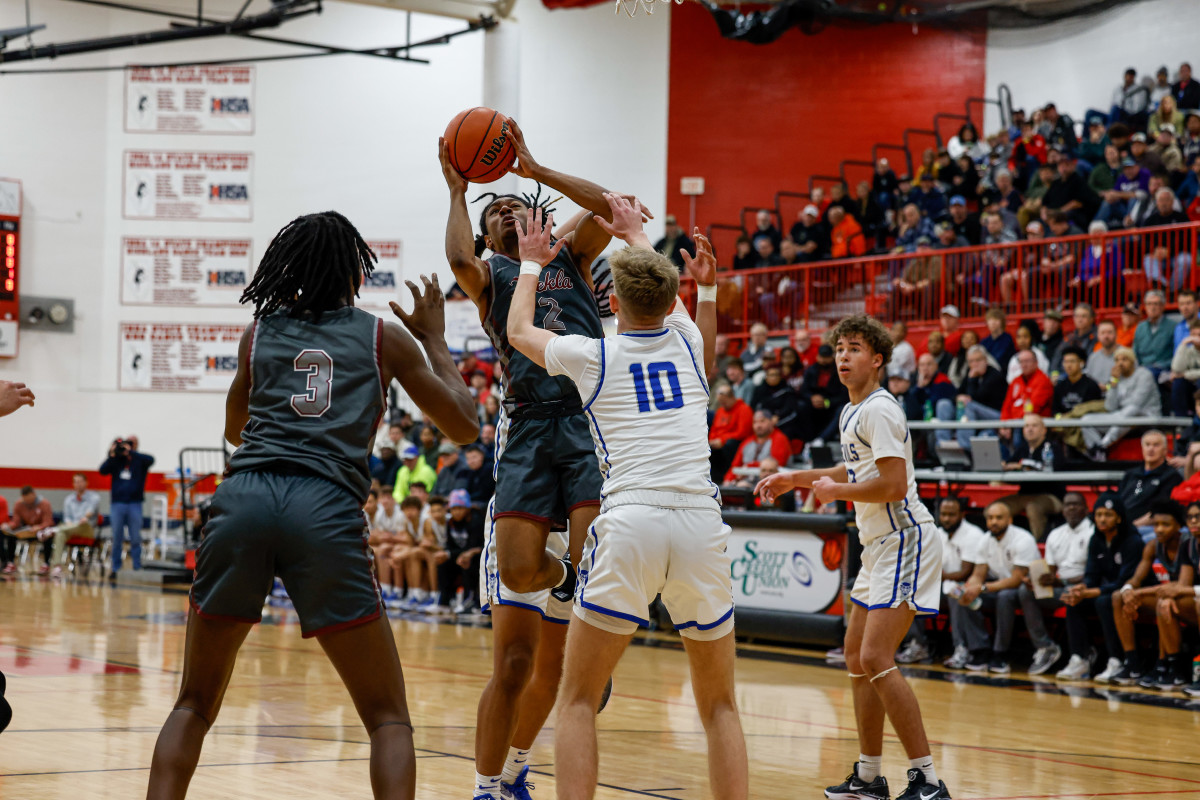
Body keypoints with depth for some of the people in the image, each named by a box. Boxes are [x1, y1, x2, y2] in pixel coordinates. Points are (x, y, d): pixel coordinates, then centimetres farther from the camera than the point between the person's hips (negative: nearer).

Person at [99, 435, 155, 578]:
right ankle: (115, 569, 11)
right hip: (117, 503, 2)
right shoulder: (117, 460, 9)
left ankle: (137, 569, 4)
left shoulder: (139, 460, 3)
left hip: (134, 503, -2)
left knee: (135, 539, 0)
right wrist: (112, 456, -13)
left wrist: (130, 452, -18)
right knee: (117, 538, 5)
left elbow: (150, 460, -17)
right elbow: (103, 470, -1)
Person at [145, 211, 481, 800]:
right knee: (388, 719, 8)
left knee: (195, 705, 17)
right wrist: (435, 339, 33)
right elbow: (464, 426, 22)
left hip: (243, 498, 2)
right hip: (326, 509, -2)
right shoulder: (385, 337, 15)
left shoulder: (259, 332, 22)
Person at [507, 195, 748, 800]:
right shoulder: (687, 340, 17)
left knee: (578, 699, 8)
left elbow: (519, 331, 31)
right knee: (719, 705, 13)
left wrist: (531, 263, 46)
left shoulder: (593, 356, 9)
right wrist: (634, 233, 58)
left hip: (630, 523, -2)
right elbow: (664, 298, 42)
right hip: (701, 523, 2)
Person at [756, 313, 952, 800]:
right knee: (857, 658, 13)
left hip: (906, 541, -11)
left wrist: (837, 492, -10)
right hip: (879, 544, 11)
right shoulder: (852, 413, 15)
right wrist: (797, 479, 26)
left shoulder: (879, 410, -15)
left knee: (876, 659, -18)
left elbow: (893, 484, -24)